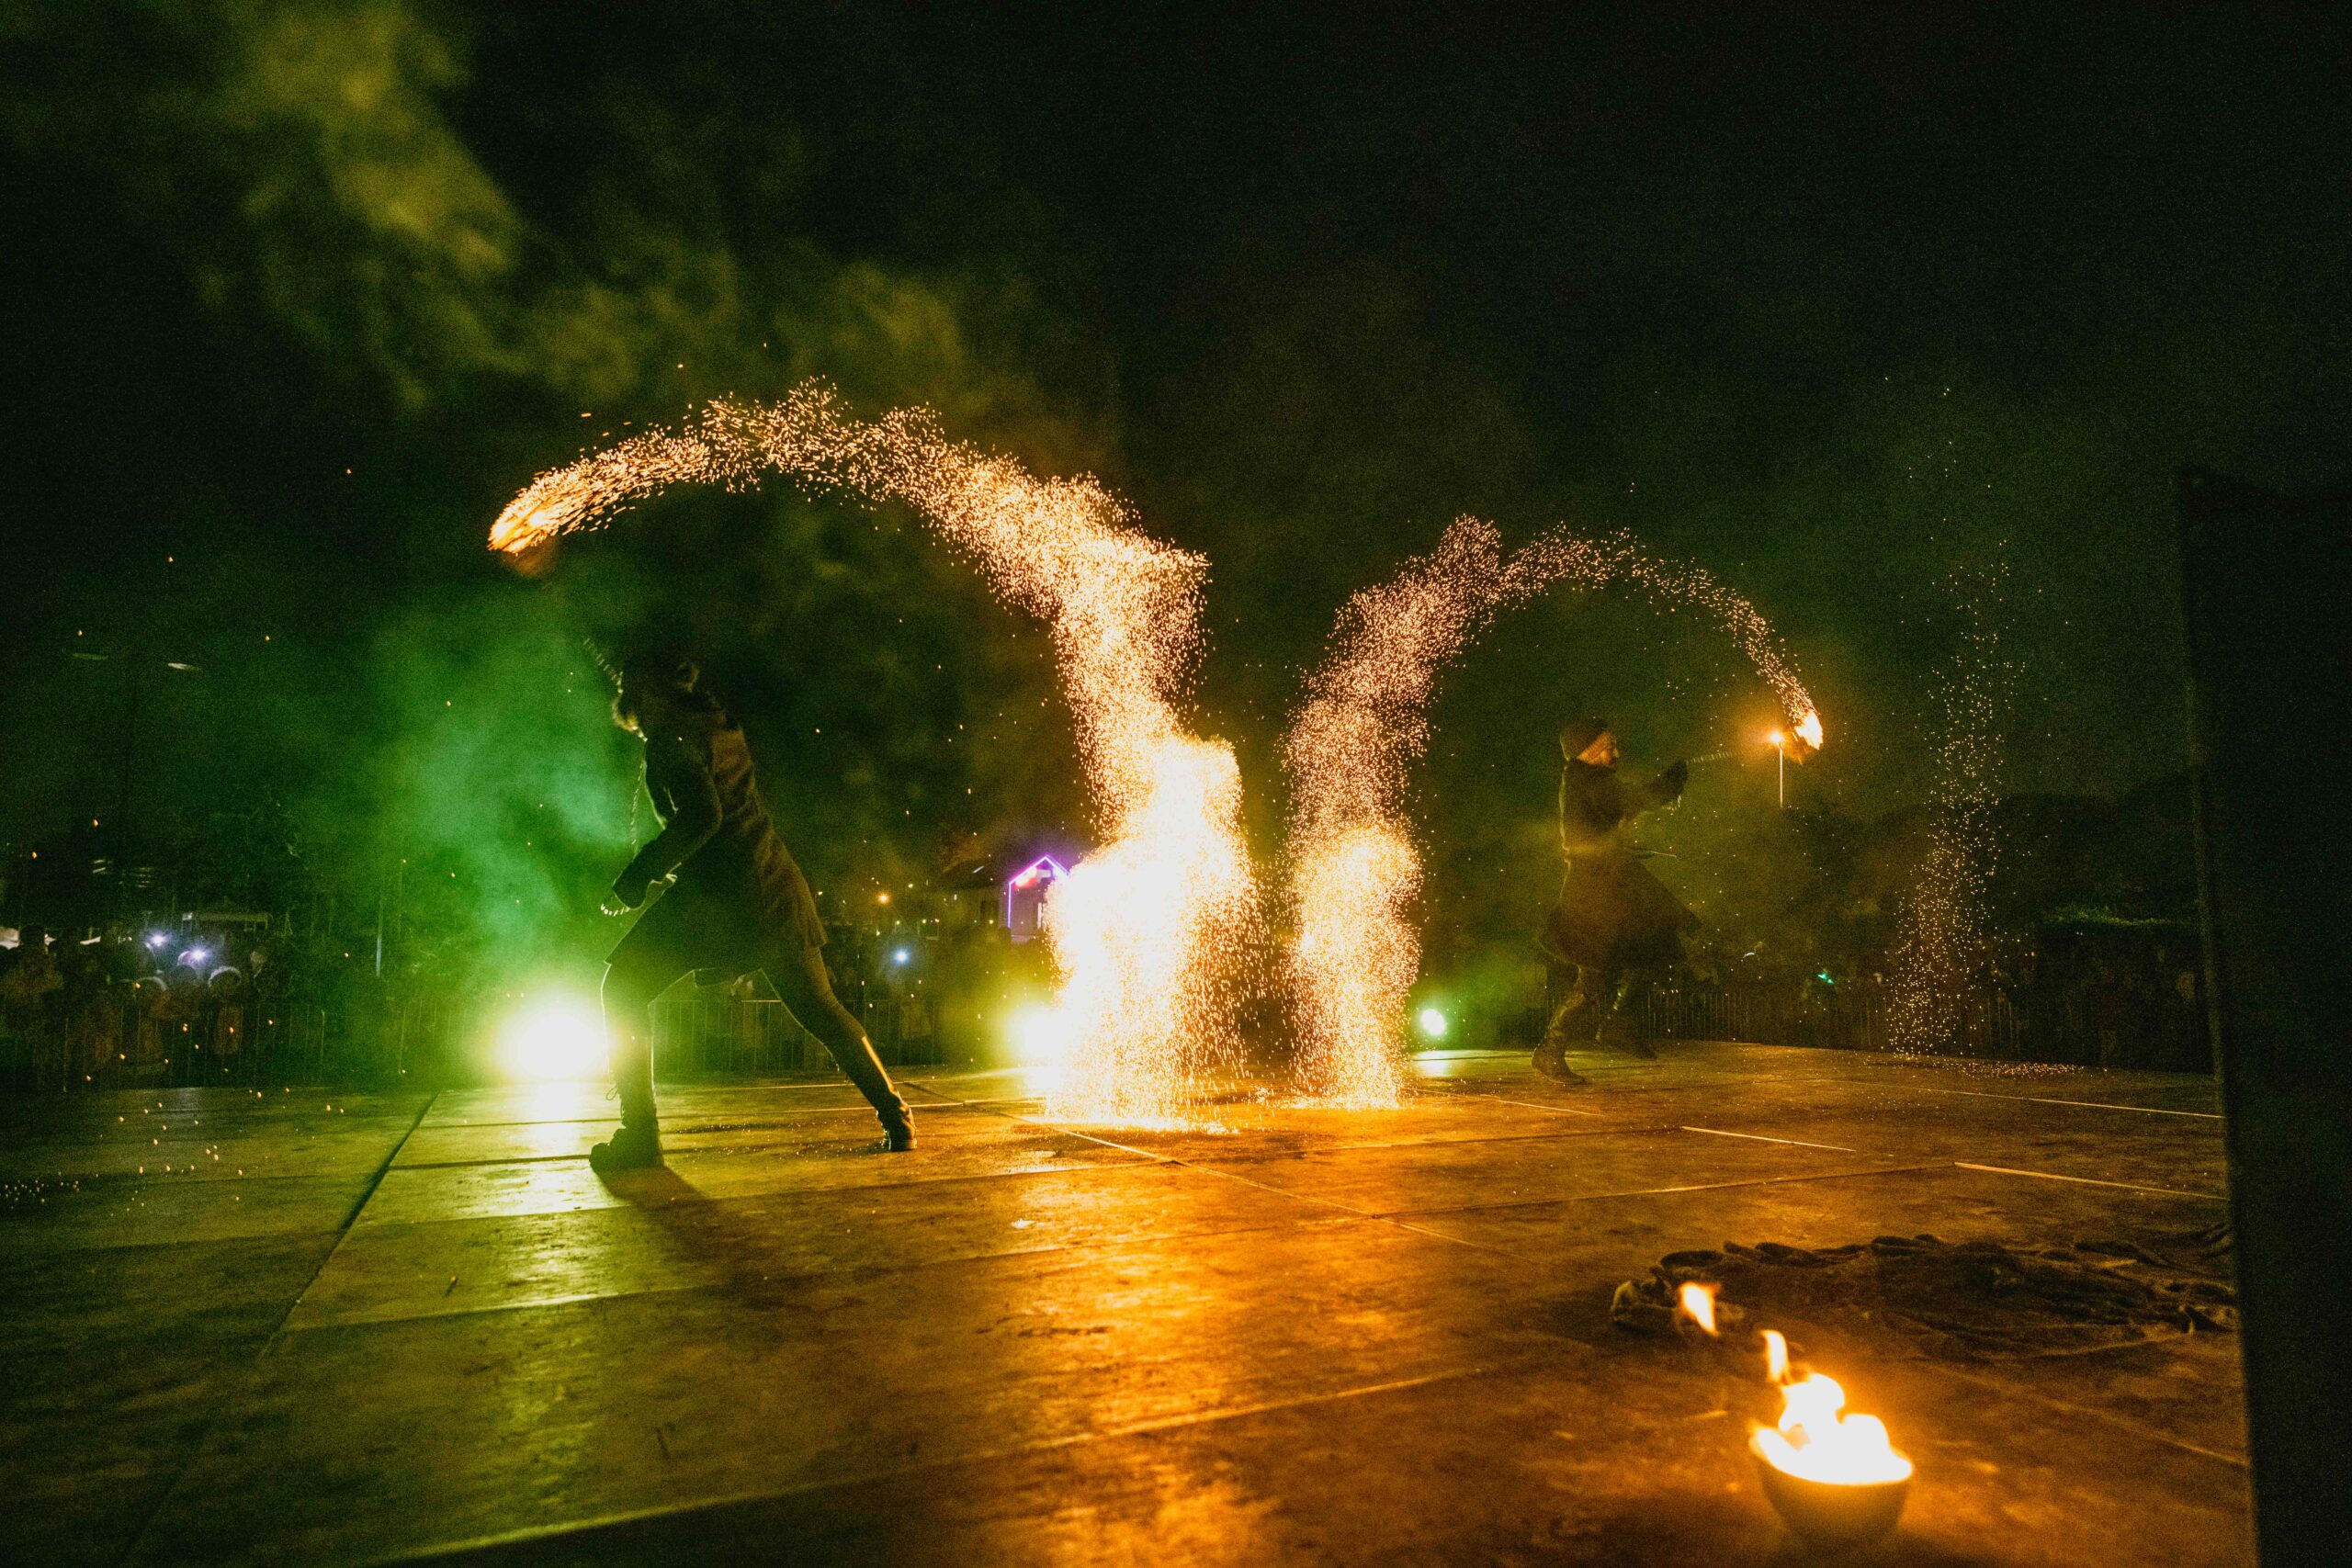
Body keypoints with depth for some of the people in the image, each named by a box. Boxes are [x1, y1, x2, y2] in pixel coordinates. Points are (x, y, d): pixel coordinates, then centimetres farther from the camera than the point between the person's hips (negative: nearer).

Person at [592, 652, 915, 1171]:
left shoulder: (670, 739, -8)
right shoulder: (719, 725, 16)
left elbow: (701, 816, -21)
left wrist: (635, 879, -15)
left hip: (716, 893, -8)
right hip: (774, 888, 8)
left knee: (624, 988, 7)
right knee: (819, 1008, 15)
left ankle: (639, 1133, 1)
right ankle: (895, 1118, 15)